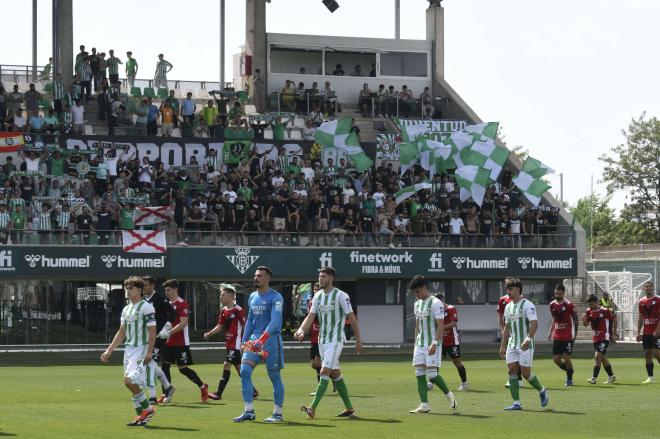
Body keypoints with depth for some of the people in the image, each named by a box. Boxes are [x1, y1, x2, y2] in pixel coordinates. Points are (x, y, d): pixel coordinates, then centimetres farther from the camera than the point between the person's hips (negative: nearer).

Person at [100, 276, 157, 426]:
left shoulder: (146, 308, -9)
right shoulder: (126, 309, 16)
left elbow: (152, 331, -13)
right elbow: (121, 332, 20)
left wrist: (149, 352, -21)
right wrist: (109, 351, 16)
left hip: (141, 350, -8)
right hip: (128, 350, 8)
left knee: (129, 380, -19)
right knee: (133, 385, 6)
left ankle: (147, 409, -4)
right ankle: (141, 416, 12)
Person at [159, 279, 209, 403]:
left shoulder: (182, 304, -11)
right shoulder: (168, 304, 14)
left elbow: (183, 323, -20)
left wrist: (169, 332, -24)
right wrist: (163, 332, 5)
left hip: (180, 343, -8)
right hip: (169, 343, 8)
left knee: (183, 368, -5)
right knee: (165, 366, 1)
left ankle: (202, 387, 13)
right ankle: (167, 394, 5)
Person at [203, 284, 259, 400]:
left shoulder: (238, 310, -13)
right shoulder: (223, 311, 11)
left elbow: (245, 327, -10)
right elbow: (220, 327, 17)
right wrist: (209, 334, 4)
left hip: (236, 344, -8)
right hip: (229, 344, 8)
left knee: (227, 365, -12)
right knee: (239, 368, 12)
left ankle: (218, 394, -12)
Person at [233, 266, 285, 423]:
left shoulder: (275, 297, -10)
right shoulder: (252, 297, 14)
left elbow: (275, 321, -20)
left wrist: (261, 340, -30)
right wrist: (244, 341, 16)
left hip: (271, 339, -6)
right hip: (254, 339, 7)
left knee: (274, 376, 0)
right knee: (244, 371, -7)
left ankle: (278, 413, 9)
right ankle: (249, 412, -3)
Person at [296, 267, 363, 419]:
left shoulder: (341, 296, -10)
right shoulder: (318, 296, 9)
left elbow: (352, 318, -6)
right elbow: (310, 317, 6)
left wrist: (358, 340, -4)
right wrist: (301, 330, -13)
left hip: (336, 340, -7)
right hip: (322, 339, 7)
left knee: (324, 371, -16)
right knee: (335, 373, 11)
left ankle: (313, 409, -23)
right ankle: (349, 408, 20)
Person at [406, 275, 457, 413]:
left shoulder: (435, 303, -10)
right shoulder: (417, 304, 15)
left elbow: (440, 325, -15)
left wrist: (434, 344, -22)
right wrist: (416, 344, 18)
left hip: (432, 345, -8)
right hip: (420, 344, 8)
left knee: (432, 375, -11)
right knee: (419, 374, 0)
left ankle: (449, 395, 11)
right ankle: (424, 406, 1)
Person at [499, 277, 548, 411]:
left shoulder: (527, 305, -10)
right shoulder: (508, 307, 14)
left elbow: (534, 324, -20)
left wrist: (528, 339, -33)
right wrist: (503, 346, 17)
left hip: (525, 345, -7)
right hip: (512, 345, 7)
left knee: (526, 373, -7)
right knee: (512, 371, -2)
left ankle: (542, 391, 20)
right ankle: (516, 403, -1)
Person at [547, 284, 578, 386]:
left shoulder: (568, 305, -10)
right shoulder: (552, 305, 6)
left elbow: (575, 319, -5)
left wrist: (575, 333, -10)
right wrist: (551, 332, 10)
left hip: (568, 336, -6)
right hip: (557, 337, 6)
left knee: (567, 358, -7)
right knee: (556, 359, 2)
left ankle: (569, 379, 8)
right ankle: (569, 371, 25)